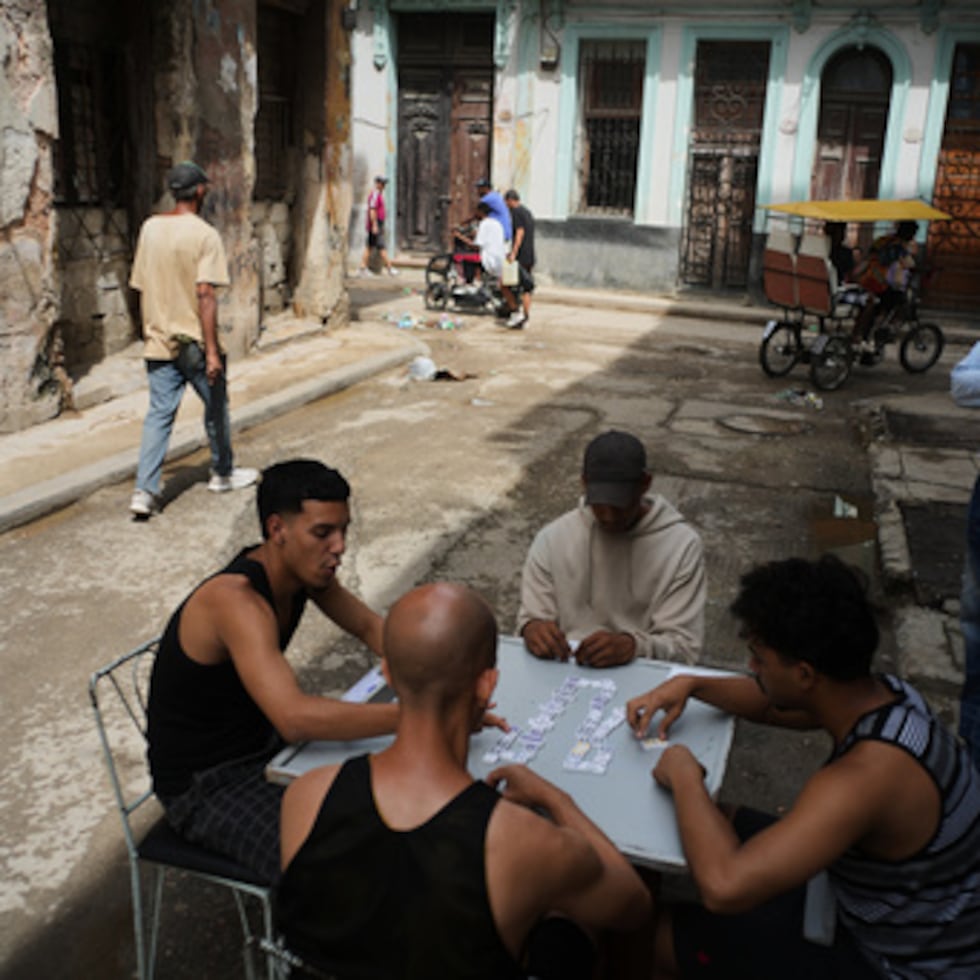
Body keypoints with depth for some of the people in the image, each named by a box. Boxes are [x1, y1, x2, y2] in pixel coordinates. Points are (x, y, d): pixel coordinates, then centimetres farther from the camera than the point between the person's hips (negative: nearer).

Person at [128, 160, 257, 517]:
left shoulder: (149, 228, 6)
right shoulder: (204, 235, -13)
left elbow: (141, 288, 11)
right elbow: (204, 294, -19)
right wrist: (212, 351, -19)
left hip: (158, 340, 5)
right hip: (193, 341, -5)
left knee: (159, 414, 5)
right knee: (215, 407, 14)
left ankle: (145, 491, -3)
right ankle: (223, 473, 31)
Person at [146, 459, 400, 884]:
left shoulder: (304, 565, -7)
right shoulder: (235, 599, -34)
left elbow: (370, 626, 4)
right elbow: (295, 717, -46)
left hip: (264, 740, 8)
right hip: (205, 785, -8)